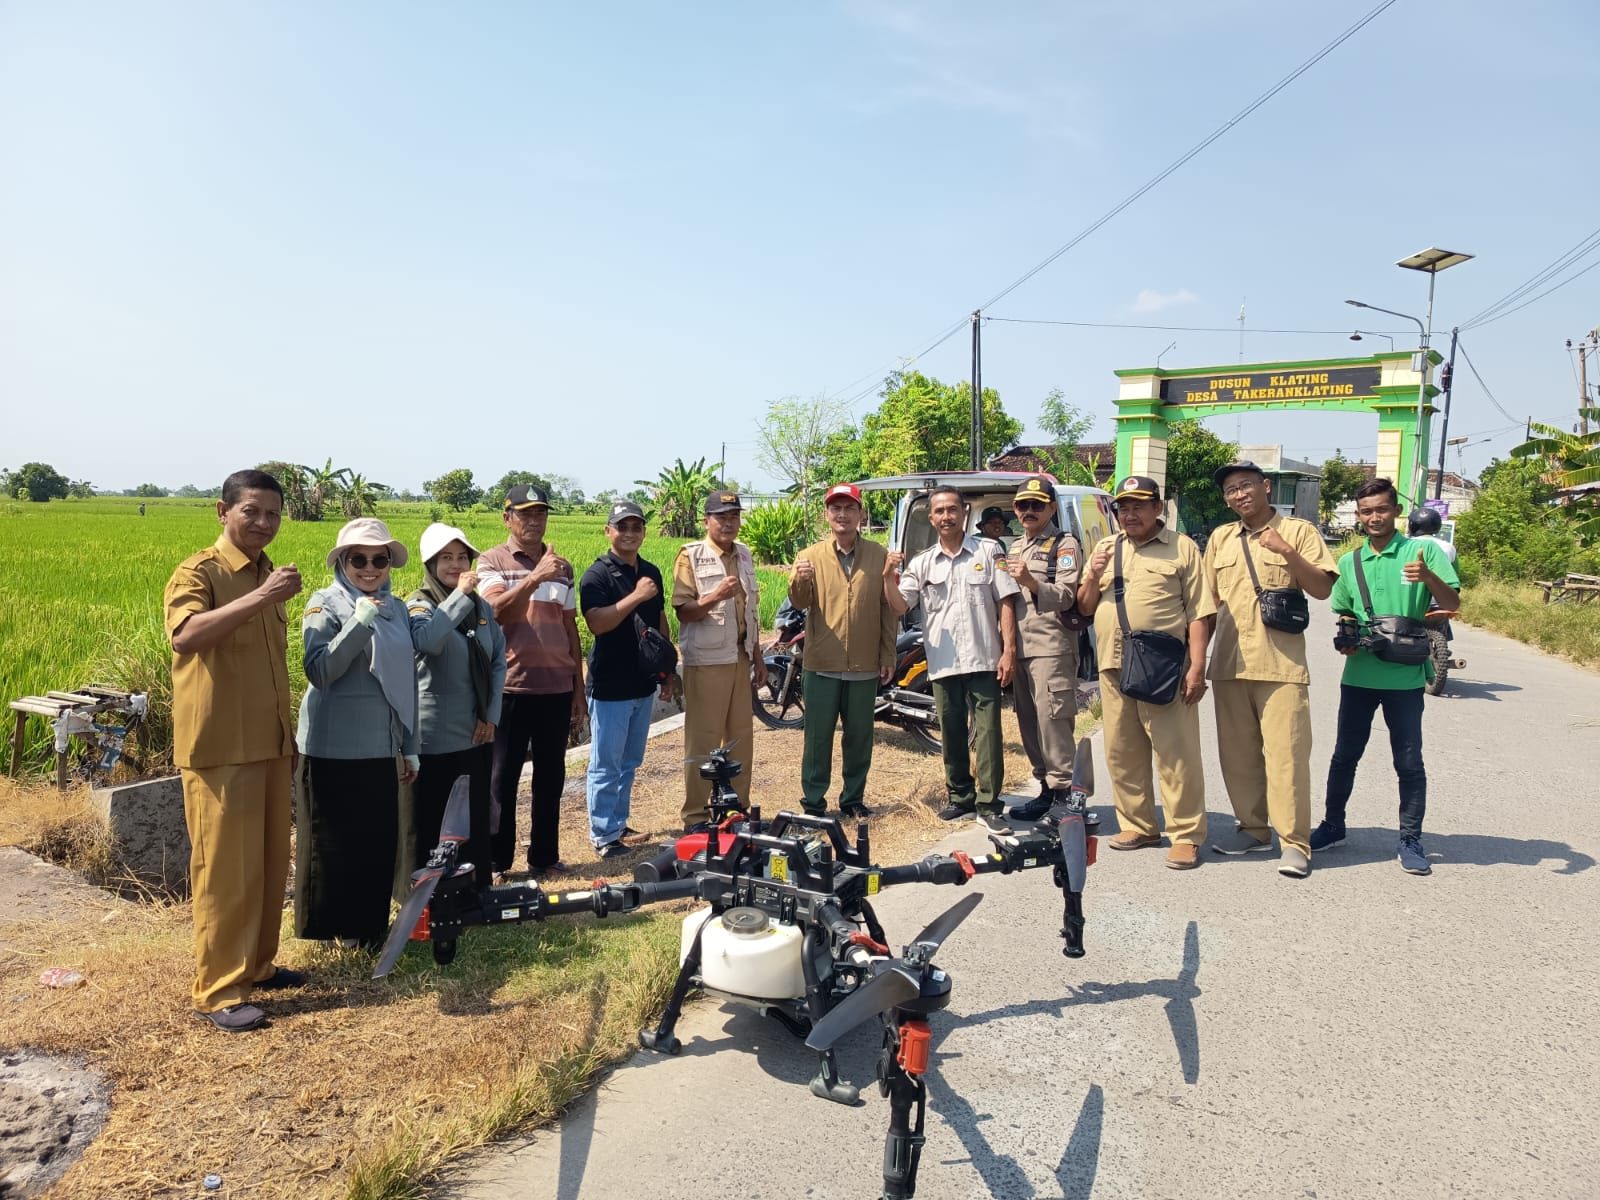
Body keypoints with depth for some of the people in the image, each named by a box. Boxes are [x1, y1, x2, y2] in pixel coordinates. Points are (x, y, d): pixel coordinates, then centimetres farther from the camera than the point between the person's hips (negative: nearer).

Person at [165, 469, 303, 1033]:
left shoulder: (269, 576, 13)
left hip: (269, 745, 7)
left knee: (270, 863, 14)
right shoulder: (198, 572, -9)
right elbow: (185, 633, -30)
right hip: (220, 748, -7)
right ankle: (216, 990, 8)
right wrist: (259, 599, -37)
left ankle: (257, 964, 28)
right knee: (226, 869, -3)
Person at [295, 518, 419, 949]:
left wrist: (410, 745, 16)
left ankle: (369, 922, 24)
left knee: (379, 840, 10)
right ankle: (336, 924, 19)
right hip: (333, 748, -5)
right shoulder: (325, 605, -6)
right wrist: (358, 623, -27)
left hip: (381, 748, 5)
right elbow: (319, 672, -18)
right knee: (332, 841, 5)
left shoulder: (396, 609, 9)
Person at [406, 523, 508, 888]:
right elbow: (426, 641, -31)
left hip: (477, 733, 5)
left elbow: (499, 660, 9)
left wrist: (492, 714, 0)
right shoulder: (419, 605, -8)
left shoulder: (482, 607, 7)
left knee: (476, 822, 15)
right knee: (430, 825, 4)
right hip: (435, 737, -5)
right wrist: (459, 595, -28)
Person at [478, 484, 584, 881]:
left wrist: (579, 689, 13)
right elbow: (498, 610, -18)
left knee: (551, 776, 10)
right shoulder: (491, 561, -1)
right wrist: (535, 576, -28)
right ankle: (497, 862, 14)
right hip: (511, 687, -4)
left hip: (558, 687, 4)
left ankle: (545, 856, 21)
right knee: (502, 777, 4)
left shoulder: (562, 567, 11)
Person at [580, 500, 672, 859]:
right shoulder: (597, 575, -10)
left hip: (643, 685, 7)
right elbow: (597, 623, -24)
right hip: (610, 687, -7)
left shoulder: (651, 573, 10)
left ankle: (619, 824, 27)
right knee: (606, 765, 0)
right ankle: (603, 835, 8)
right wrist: (635, 596, -26)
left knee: (629, 763, 15)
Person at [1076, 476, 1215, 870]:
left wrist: (1197, 667, -10)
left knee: (1176, 754, -3)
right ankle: (1137, 826, 24)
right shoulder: (1105, 549, 16)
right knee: (1121, 754, 11)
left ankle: (1186, 835, 6)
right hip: (1113, 668, 5)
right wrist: (1093, 576, -2)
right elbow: (1084, 608, 17)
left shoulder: (1181, 548, 2)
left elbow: (1199, 612, -2)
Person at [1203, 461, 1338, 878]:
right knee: (1237, 755, 9)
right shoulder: (1220, 538, 16)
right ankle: (1254, 830, 22)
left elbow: (1323, 589, -4)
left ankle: (1294, 843, 0)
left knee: (1286, 754, -7)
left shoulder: (1299, 532, 3)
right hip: (1228, 665, 5)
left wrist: (1288, 553, -17)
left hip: (1281, 665, -4)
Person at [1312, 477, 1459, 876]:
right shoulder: (1349, 563, 9)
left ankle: (1410, 841, 14)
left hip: (1405, 675, -3)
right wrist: (1344, 640, -1)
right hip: (1358, 673, 3)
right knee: (1345, 754, 11)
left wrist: (1429, 578, -26)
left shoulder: (1422, 551, -2)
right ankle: (1333, 825, 25)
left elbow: (1452, 605, -7)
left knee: (1409, 761, 3)